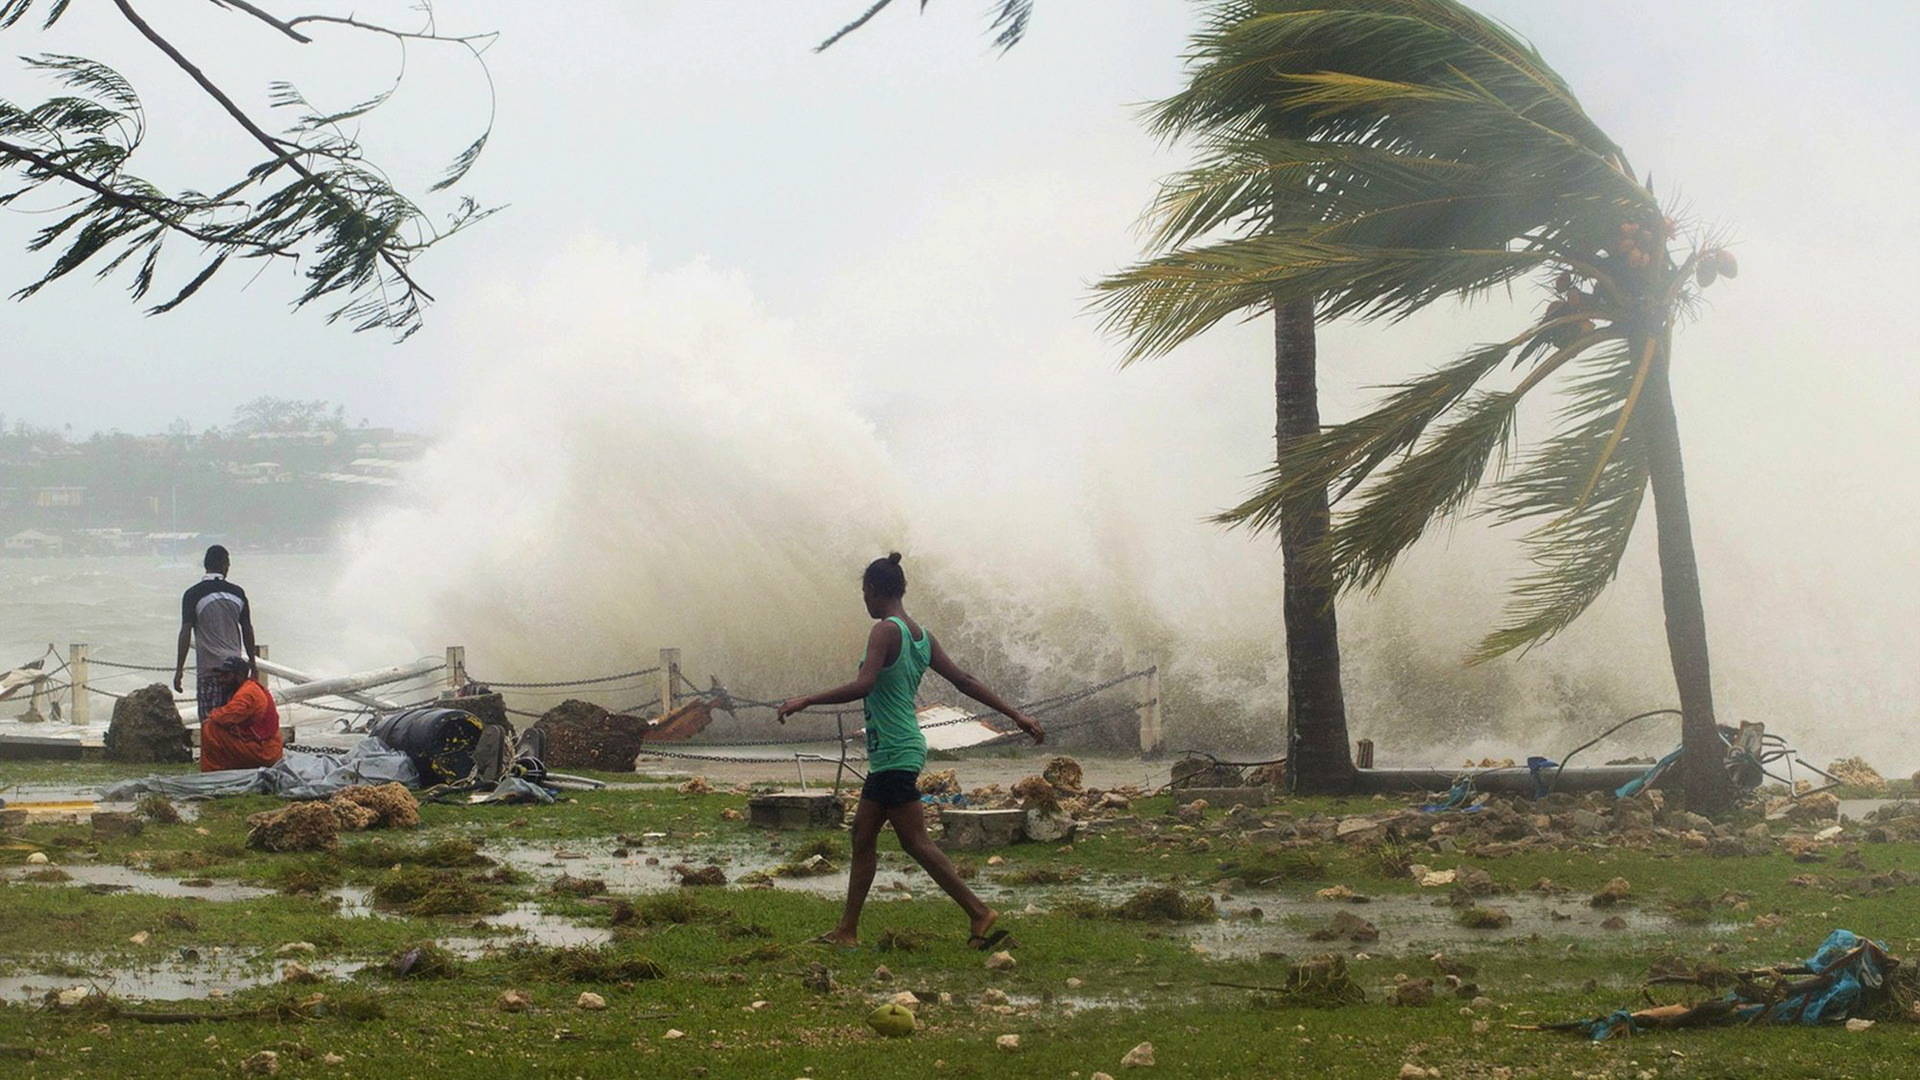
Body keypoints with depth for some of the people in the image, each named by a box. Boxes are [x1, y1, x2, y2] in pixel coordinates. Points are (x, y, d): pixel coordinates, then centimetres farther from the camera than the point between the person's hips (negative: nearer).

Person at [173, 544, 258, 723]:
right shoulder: (237, 593, 4)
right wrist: (252, 663, 19)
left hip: (208, 669, -3)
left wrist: (179, 669, -6)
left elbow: (186, 633, -9)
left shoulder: (193, 595, -6)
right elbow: (247, 631, 9)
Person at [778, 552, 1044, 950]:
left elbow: (863, 686, -25)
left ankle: (980, 914, -7)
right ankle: (847, 930, 16)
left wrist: (806, 700, -18)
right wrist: (1016, 715, 16)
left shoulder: (887, 631, -14)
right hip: (891, 755, 10)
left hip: (894, 753, -10)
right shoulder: (921, 635, 12)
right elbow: (965, 681, 12)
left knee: (916, 842, -6)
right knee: (863, 835, 13)